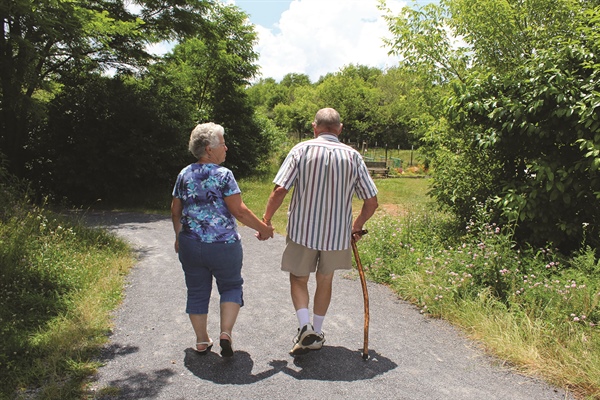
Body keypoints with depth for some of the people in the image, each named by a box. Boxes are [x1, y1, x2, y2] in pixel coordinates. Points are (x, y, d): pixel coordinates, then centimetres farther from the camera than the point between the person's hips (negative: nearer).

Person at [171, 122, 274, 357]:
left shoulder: (184, 175, 5)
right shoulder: (223, 175, -11)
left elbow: (175, 210, 11)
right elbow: (239, 211, -14)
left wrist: (179, 236, 25)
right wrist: (263, 228, -3)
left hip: (190, 245, 4)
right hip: (223, 245, -4)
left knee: (197, 291, 15)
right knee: (231, 286, 15)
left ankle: (202, 341, 23)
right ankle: (226, 333, 2)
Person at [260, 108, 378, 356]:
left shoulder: (302, 150, -7)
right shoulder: (353, 156, 0)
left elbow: (279, 191, -15)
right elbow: (371, 202, 0)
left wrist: (265, 221, -2)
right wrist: (356, 227, 16)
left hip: (302, 230, -2)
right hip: (337, 233, 2)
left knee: (298, 279, 17)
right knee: (325, 280, 20)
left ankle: (305, 327, -1)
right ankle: (317, 334, 30)